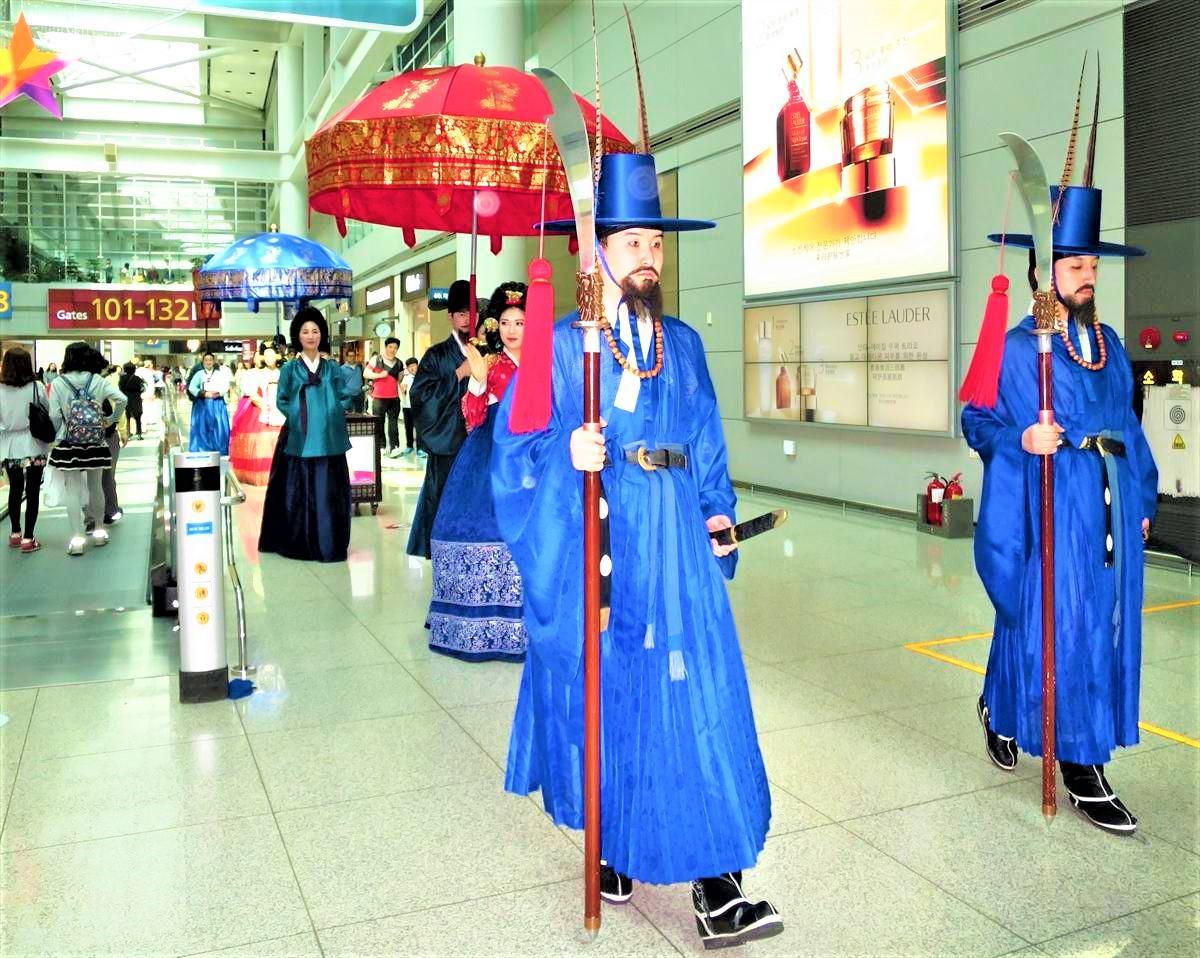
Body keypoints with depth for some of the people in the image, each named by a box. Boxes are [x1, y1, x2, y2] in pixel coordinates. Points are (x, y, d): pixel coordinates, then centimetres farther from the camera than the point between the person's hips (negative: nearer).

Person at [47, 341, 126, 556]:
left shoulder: (58, 384, -6)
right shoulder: (98, 381, -3)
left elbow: (54, 417, -7)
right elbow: (122, 399, -13)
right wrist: (111, 419, 3)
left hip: (68, 445, -2)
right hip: (95, 444, 2)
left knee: (72, 490, 2)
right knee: (95, 487, 15)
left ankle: (77, 538, 1)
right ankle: (98, 531, 24)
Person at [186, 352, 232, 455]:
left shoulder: (220, 373, 11)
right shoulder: (199, 373, 7)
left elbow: (226, 386, 1)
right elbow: (191, 387, -3)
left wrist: (218, 393, -16)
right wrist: (204, 394, -15)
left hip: (217, 405, 1)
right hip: (202, 404, -1)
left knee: (218, 427, -3)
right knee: (202, 428, -3)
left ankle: (219, 452, 1)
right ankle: (202, 452, 0)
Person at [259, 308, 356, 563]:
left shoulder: (333, 368, 9)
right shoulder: (290, 369, 5)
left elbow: (345, 398, 9)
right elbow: (282, 402, 5)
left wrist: (330, 413, -4)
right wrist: (298, 415, -8)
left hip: (327, 439, 1)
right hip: (298, 439, -1)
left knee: (328, 492, 1)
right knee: (297, 492, 0)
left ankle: (329, 544, 10)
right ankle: (297, 543, 9)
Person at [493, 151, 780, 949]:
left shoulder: (684, 343, 13)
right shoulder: (562, 342, 0)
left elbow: (707, 442, 16)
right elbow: (517, 441, -5)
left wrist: (719, 513, 5)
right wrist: (567, 454, -24)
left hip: (676, 542, 3)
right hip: (594, 540, -3)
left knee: (696, 698, -2)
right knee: (604, 693, 7)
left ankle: (717, 889, 5)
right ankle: (610, 845, 30)